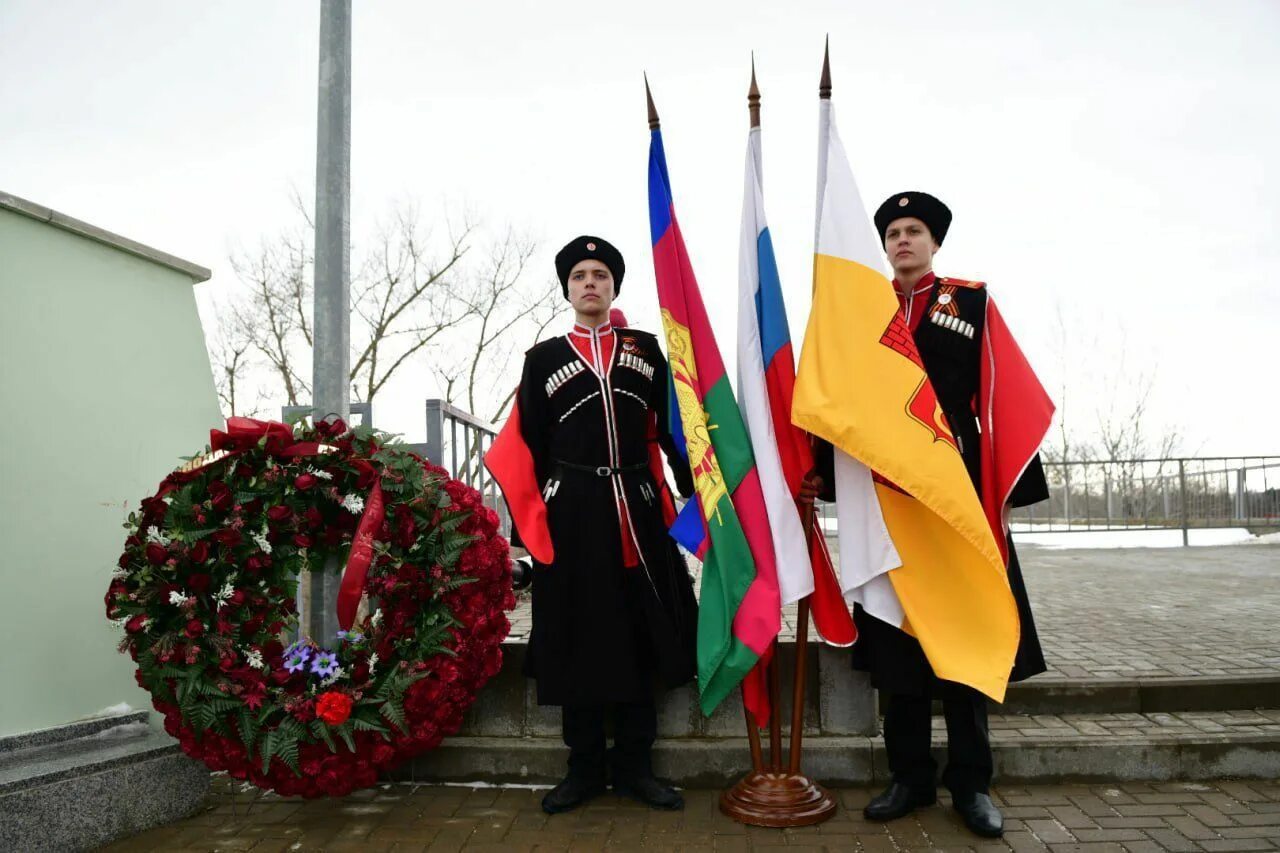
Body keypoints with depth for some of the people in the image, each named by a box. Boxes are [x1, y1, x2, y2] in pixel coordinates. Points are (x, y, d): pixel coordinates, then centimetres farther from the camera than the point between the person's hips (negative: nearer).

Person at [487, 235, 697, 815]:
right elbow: (528, 449, 6)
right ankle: (585, 766, 19)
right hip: (571, 515, -1)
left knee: (640, 636, 6)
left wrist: (697, 494, 3)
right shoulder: (543, 358, 7)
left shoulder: (646, 349, 9)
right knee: (576, 640, 6)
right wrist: (530, 520, 0)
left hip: (638, 512, 1)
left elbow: (673, 428, 9)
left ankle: (633, 765, 20)